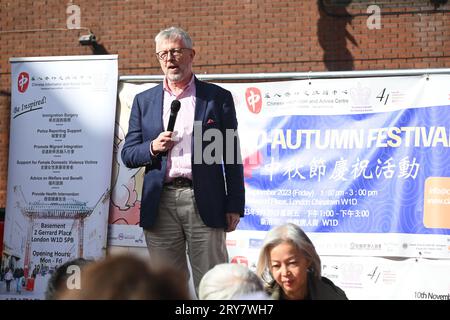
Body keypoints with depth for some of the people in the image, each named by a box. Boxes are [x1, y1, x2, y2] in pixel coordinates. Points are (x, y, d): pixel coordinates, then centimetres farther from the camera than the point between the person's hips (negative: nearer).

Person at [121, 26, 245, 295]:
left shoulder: (218, 98, 8)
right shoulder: (144, 101, 15)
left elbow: (232, 156, 6)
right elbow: (128, 155, 13)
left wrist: (234, 206, 0)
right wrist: (152, 148, -8)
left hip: (204, 202, -2)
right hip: (161, 204, 2)